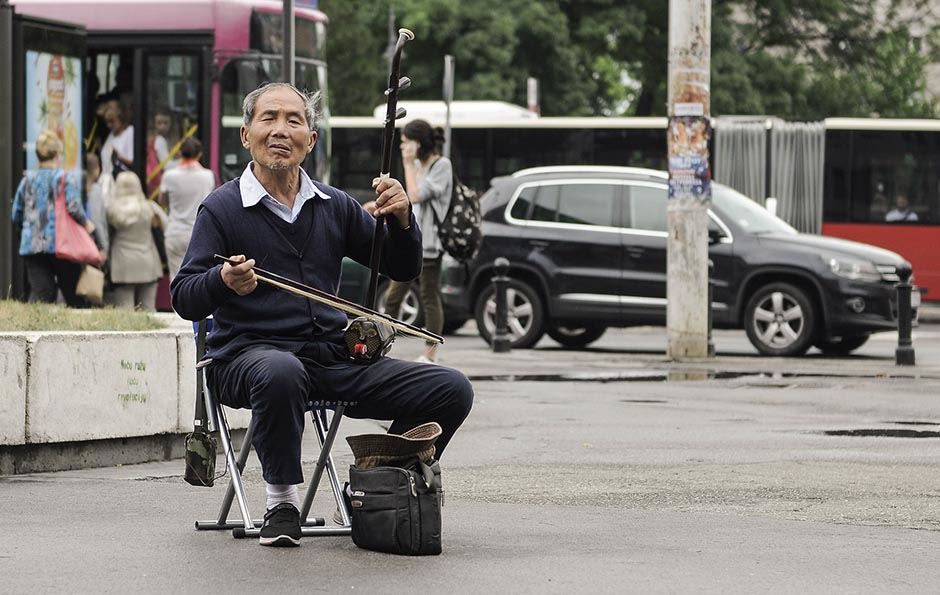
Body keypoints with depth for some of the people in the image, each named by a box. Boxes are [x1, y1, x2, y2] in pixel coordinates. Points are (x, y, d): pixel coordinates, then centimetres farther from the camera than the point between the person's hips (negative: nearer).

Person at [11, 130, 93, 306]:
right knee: (74, 297, 8)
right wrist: (86, 224, 1)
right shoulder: (66, 179, -5)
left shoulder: (27, 180, 10)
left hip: (31, 245, 4)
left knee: (40, 293, -3)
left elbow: (16, 216, 13)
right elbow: (74, 208, -17)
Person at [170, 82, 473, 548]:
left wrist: (401, 221, -2)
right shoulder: (222, 208, 3)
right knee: (280, 373, -43)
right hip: (249, 354, -5)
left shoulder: (335, 207, 17)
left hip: (333, 357, 5)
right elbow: (184, 299, -3)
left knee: (451, 391, -11)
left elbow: (402, 269, 19)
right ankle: (282, 502, -22)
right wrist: (223, 281, -26)